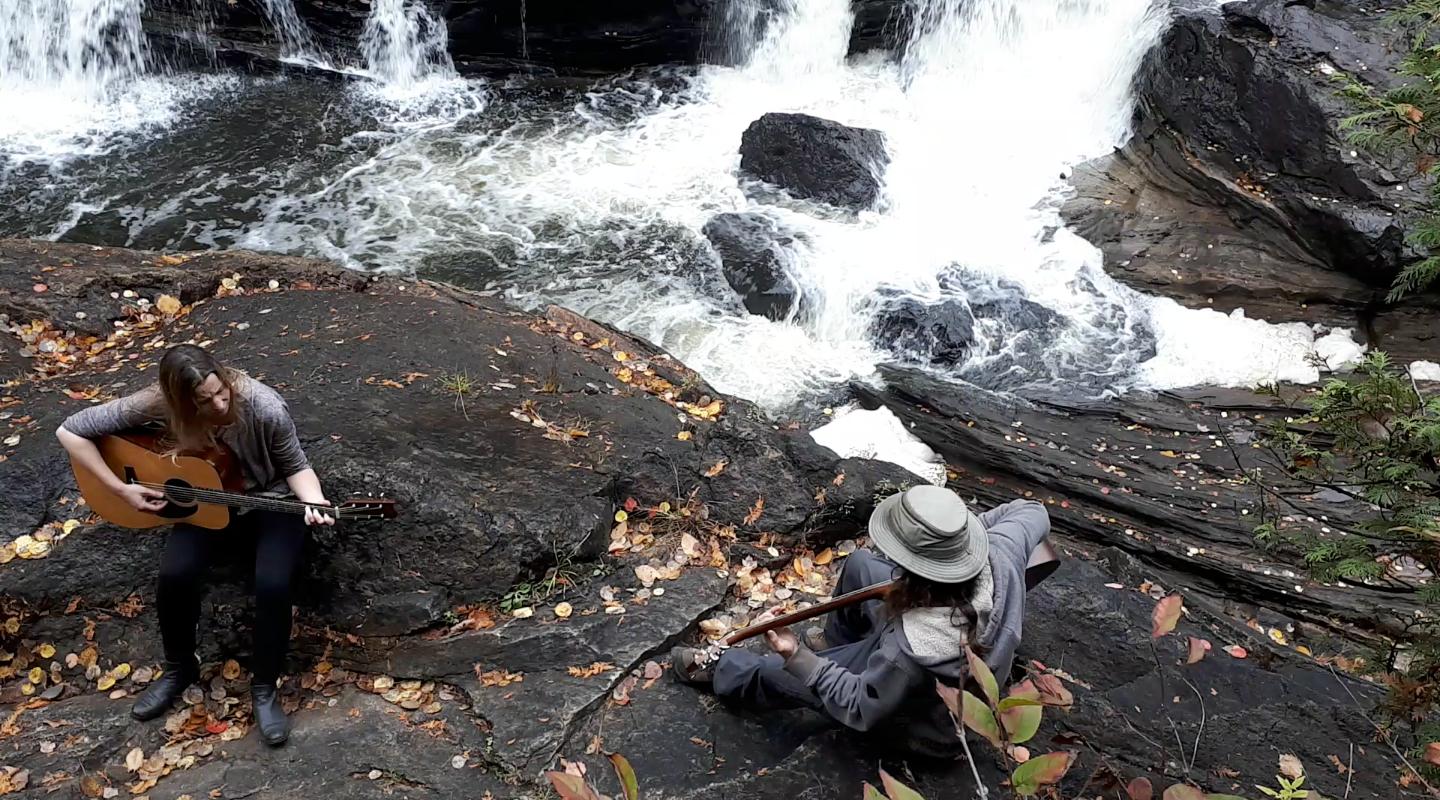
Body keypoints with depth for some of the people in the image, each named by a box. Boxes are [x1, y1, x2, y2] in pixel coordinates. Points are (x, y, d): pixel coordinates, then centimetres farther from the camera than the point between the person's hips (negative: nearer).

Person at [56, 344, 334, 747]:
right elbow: (71, 431, -15)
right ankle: (179, 668, 7)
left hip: (270, 499, -2)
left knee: (273, 583, -26)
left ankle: (264, 687, -2)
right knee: (175, 574, -23)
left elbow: (295, 466, -15)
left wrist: (315, 503, -35)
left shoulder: (264, 407, -30)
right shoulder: (156, 406, -24)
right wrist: (121, 489, -18)